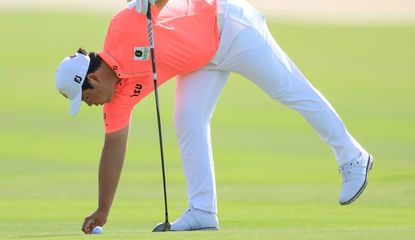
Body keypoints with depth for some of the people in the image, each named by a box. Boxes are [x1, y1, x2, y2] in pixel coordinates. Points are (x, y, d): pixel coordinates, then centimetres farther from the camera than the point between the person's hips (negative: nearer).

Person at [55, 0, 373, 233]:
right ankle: (202, 212, -4)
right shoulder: (121, 93, -5)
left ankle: (353, 159, 8)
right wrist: (102, 211, 0)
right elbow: (114, 148, 0)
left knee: (292, 92, -1)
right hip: (202, 61, 7)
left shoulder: (123, 28, -26)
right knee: (189, 123, -6)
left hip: (227, 27, -7)